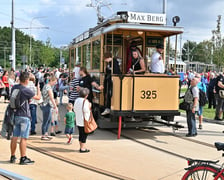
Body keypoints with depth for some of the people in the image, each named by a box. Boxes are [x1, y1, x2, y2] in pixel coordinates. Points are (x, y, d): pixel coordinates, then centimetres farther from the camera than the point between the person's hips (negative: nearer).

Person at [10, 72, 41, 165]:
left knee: (14, 136, 12)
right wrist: (38, 88, 10)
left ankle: (12, 157, 20)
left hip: (15, 115, 7)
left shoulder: (14, 88, 5)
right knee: (23, 138, -3)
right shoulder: (26, 90, -15)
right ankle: (23, 158, 1)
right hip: (24, 116, -7)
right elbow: (38, 97, -5)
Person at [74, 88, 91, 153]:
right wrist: (89, 106, -5)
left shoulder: (77, 100, 9)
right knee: (84, 134, 0)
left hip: (78, 121, 8)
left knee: (80, 134, 15)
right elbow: (86, 110, -20)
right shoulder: (85, 101, -16)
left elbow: (75, 109, 13)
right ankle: (83, 148, 3)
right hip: (84, 121, -8)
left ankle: (81, 147, 22)